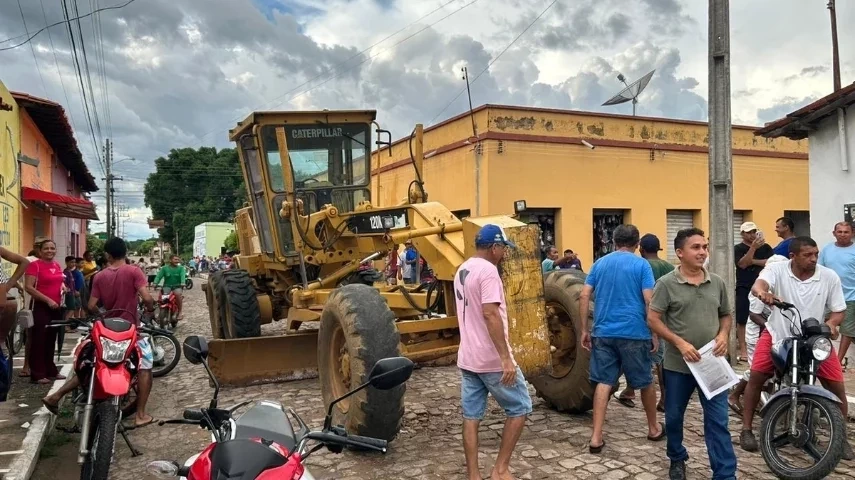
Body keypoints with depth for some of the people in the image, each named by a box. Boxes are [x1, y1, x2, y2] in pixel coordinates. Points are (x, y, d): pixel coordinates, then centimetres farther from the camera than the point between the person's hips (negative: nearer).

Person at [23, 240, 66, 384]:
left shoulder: (57, 265, 12)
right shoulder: (34, 265, -10)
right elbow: (28, 287, -18)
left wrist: (63, 287, 7)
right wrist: (48, 300, -21)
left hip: (56, 306, 7)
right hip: (41, 306, -7)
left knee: (51, 340, 14)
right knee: (39, 340, -5)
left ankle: (51, 371, 22)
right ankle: (37, 374, 0)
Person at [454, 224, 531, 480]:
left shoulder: (462, 271, 13)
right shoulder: (487, 270, -16)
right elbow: (490, 314, -26)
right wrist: (506, 358, -26)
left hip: (467, 358, 9)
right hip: (491, 359, -8)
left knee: (471, 417, 10)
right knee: (520, 408, 8)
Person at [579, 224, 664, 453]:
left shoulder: (599, 263, 9)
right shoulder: (641, 265, -2)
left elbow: (584, 296, 3)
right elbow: (649, 301, -9)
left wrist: (584, 329, 7)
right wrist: (655, 334, -1)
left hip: (603, 332, 3)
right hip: (634, 333, -2)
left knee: (604, 382, 4)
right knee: (645, 382, 15)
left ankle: (596, 437, -1)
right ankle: (654, 428, 33)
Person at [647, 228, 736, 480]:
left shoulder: (717, 282, 5)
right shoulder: (666, 283, -8)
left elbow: (726, 315, 15)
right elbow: (653, 319, -10)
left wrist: (723, 335, -5)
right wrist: (680, 343, -18)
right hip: (678, 365, -2)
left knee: (718, 421, 2)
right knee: (674, 417, 14)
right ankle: (677, 459, 37)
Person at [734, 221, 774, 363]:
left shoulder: (765, 247, 11)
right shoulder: (738, 248, 3)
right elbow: (742, 264, -13)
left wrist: (753, 261, -11)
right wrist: (753, 247, -20)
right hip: (744, 289, -2)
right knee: (742, 320, -2)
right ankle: (743, 350, 3)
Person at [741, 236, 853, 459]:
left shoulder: (829, 277, -8)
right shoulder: (777, 269, -15)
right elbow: (758, 284, -35)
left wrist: (831, 323, -22)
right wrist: (762, 292, -59)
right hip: (777, 334, -2)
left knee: (836, 385, 0)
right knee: (756, 376, -7)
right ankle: (746, 430, 7)